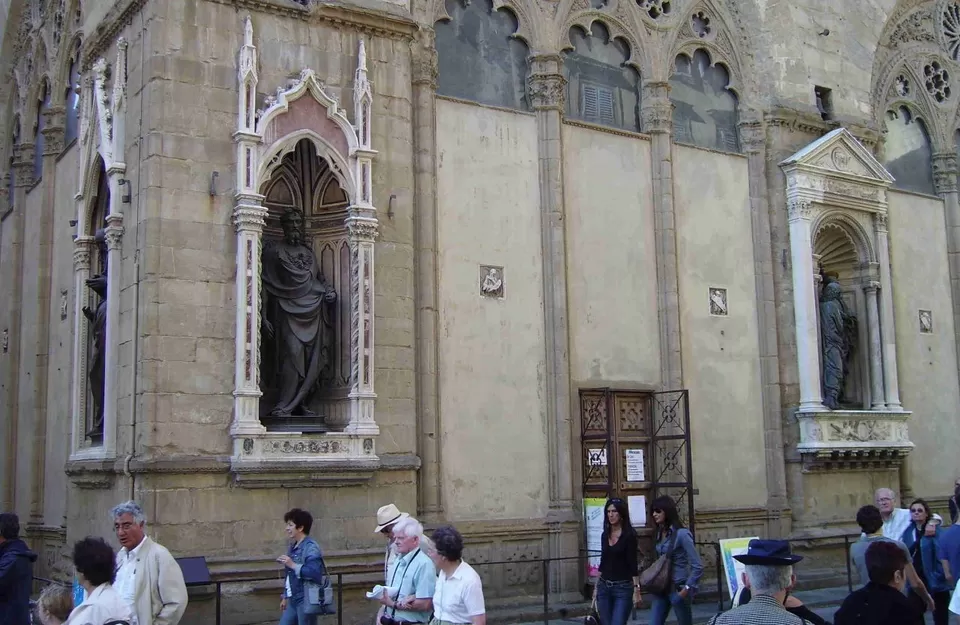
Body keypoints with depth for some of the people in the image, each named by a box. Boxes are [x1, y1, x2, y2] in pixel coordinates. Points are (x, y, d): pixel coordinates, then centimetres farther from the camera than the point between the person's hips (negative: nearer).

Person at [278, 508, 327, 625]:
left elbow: (315, 573, -29)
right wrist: (286, 597, 22)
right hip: (294, 600, 9)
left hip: (306, 601, -9)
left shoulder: (311, 548, -16)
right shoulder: (293, 547, 13)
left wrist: (293, 565, -26)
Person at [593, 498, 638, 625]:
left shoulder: (629, 535, -9)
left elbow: (633, 564, -12)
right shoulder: (605, 535, 9)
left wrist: (636, 590, -16)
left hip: (623, 588, -6)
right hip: (604, 587, 6)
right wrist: (596, 586, 15)